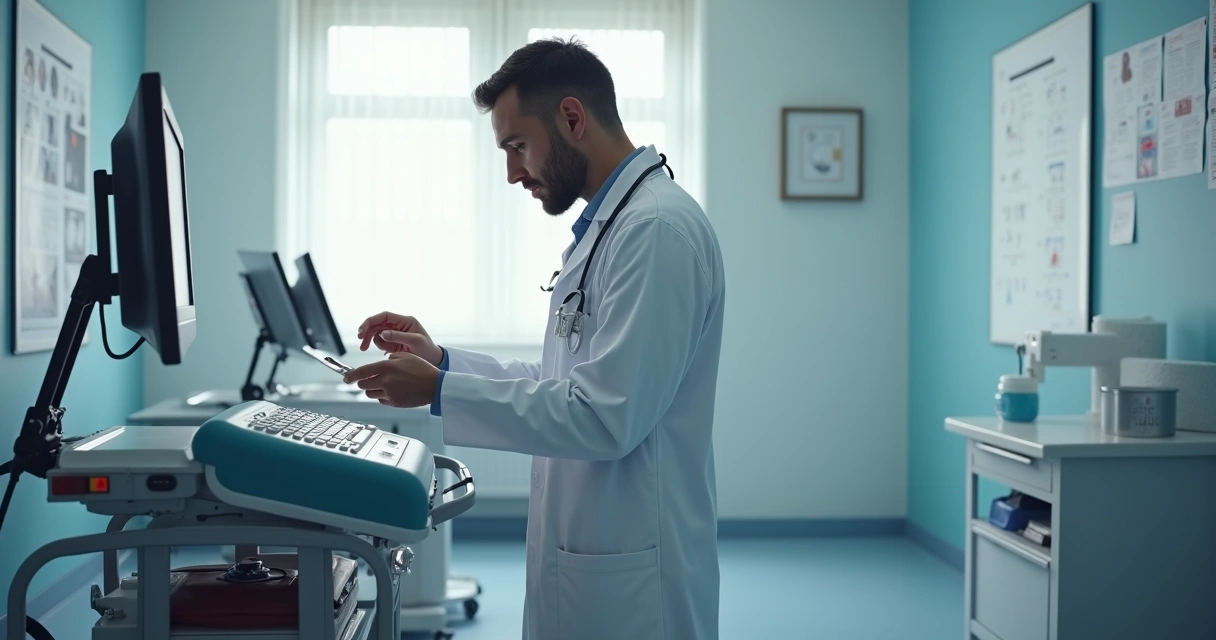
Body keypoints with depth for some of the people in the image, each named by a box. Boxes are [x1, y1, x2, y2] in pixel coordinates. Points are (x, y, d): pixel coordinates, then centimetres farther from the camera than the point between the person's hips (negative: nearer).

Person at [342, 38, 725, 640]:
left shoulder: (657, 227, -19)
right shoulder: (611, 220, 12)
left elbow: (606, 416, -24)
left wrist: (440, 390, -18)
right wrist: (444, 360, 6)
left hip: (627, 572, -9)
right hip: (588, 551, 9)